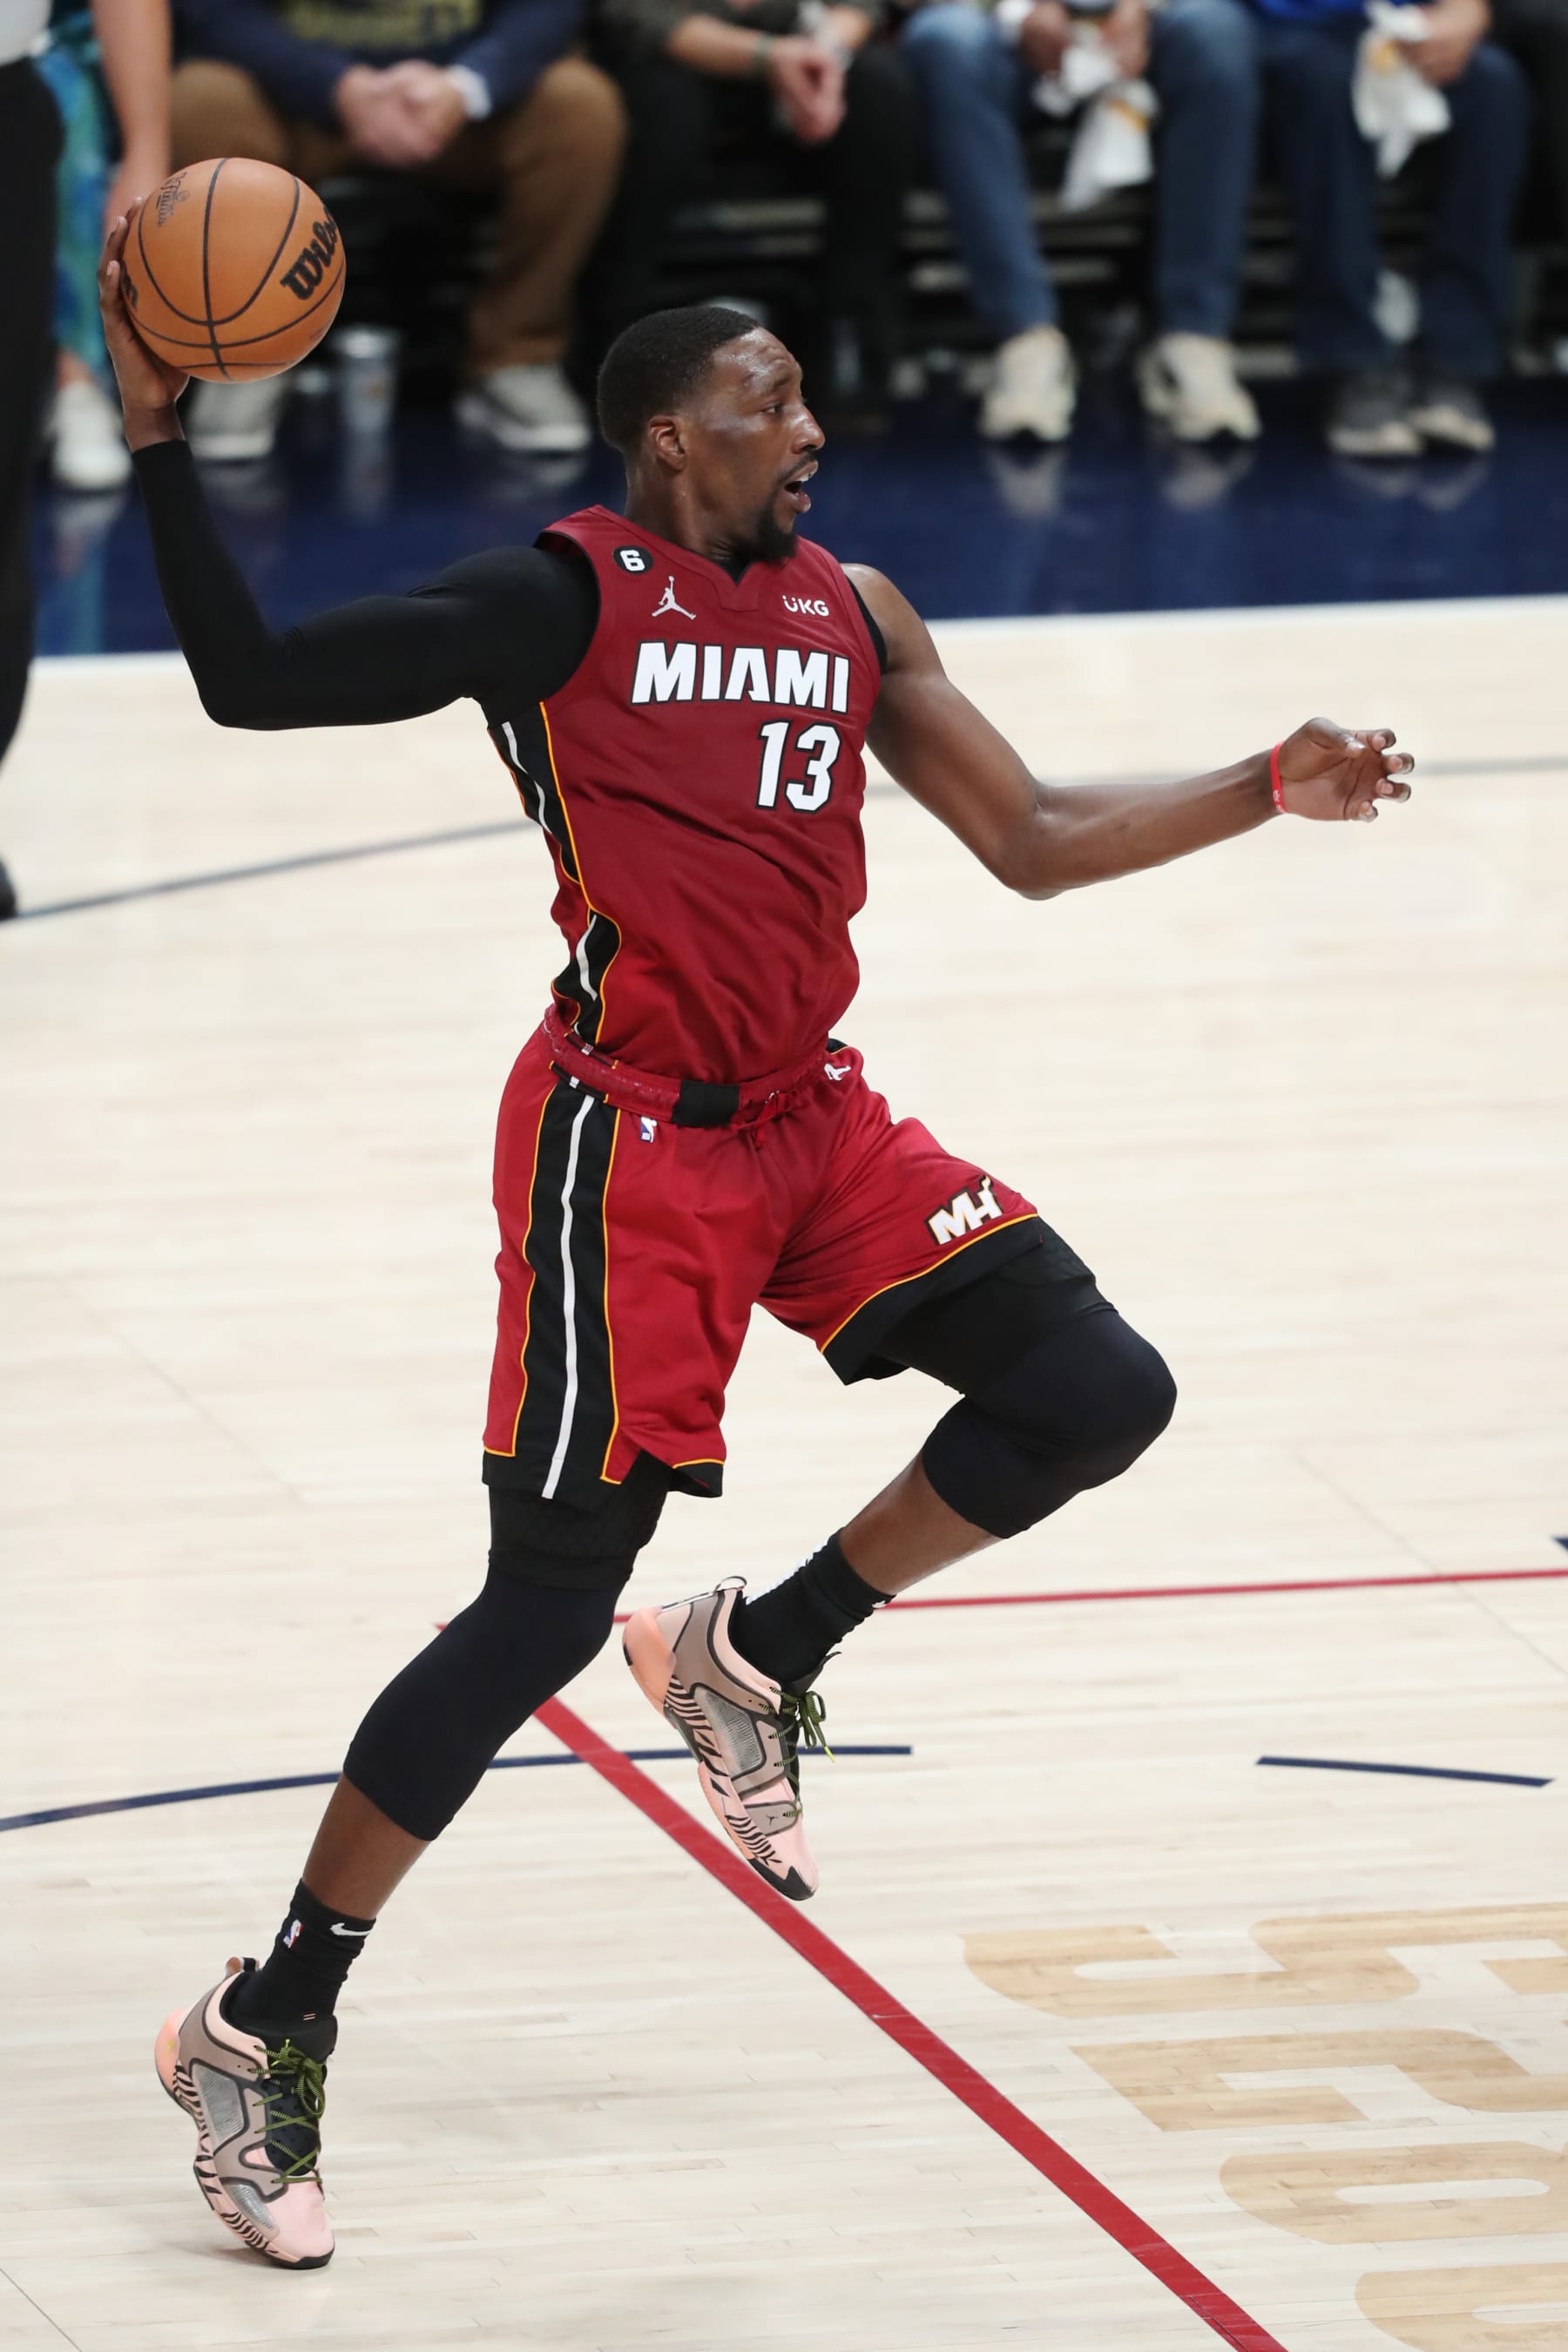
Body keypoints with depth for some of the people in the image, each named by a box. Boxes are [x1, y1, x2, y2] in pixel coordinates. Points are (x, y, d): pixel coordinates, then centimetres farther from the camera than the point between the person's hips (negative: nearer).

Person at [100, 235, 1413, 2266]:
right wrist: (161, 448, -19)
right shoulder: (560, 599, -7)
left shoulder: (851, 615, 12)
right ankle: (260, 2032, 1)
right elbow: (251, 685, -12)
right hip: (628, 1134, -7)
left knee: (1098, 1392, -8)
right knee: (550, 1604, -9)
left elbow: (1030, 842, 17)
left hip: (811, 1119, 7)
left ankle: (753, 1654, 13)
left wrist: (1267, 791, 11)